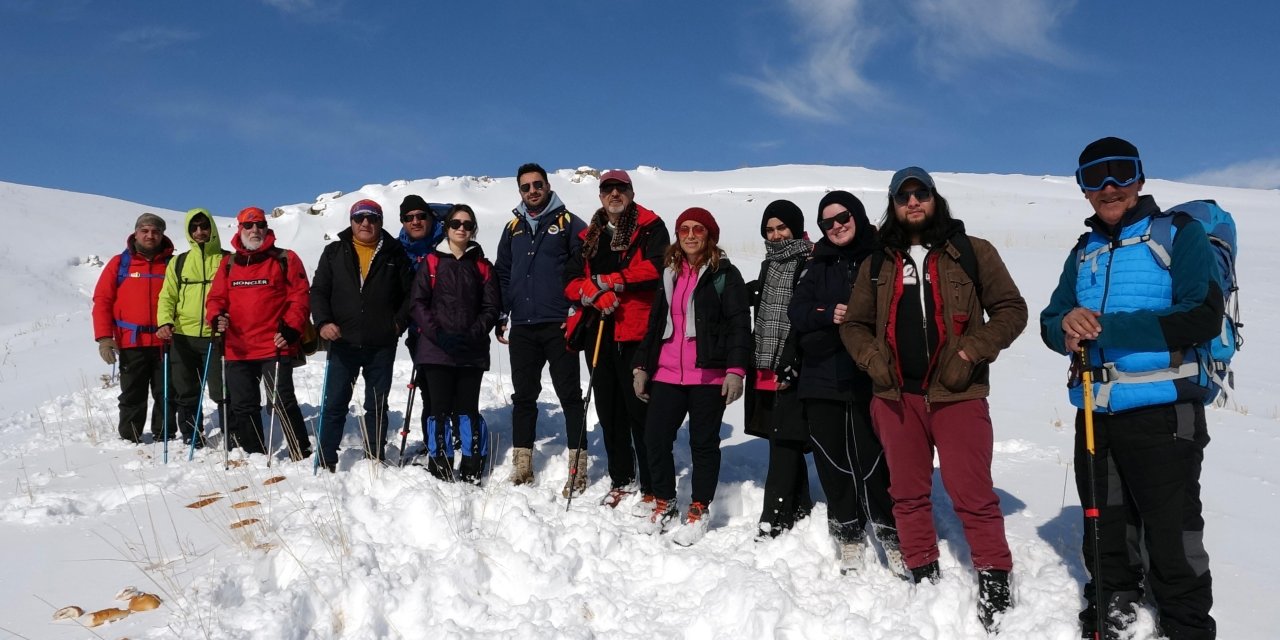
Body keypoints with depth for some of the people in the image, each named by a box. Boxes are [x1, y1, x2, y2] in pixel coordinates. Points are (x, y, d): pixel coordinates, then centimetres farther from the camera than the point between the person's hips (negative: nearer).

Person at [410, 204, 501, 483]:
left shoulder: (482, 266, 11)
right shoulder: (432, 262, 6)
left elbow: (491, 307, 5)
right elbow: (418, 303, 0)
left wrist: (473, 334, -10)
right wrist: (437, 334, -13)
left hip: (473, 352, 1)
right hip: (436, 349, -1)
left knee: (468, 407, 3)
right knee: (440, 407, -1)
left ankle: (472, 468, 10)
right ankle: (440, 466, 7)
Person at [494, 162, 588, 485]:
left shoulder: (568, 223, 1)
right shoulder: (513, 228, 15)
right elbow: (502, 274, 19)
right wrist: (501, 316, 12)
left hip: (558, 325, -5)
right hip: (522, 328, 5)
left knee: (569, 395, 0)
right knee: (523, 396, 10)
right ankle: (522, 463, 17)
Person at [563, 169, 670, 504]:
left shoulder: (650, 228, 3)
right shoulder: (590, 236, 18)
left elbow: (656, 268, -15)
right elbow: (571, 281, 9)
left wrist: (609, 280, -11)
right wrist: (595, 292, -12)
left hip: (638, 331, -6)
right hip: (599, 332, 6)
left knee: (641, 410, -7)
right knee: (609, 410, 12)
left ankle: (653, 488, 0)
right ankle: (622, 480, 25)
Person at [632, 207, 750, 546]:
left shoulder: (724, 274, -2)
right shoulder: (669, 273, 15)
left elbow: (739, 325, -7)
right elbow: (655, 323, 20)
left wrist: (735, 369, -16)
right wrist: (642, 366, 18)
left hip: (709, 376, -5)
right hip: (667, 374, 5)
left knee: (703, 442, 5)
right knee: (655, 438, 3)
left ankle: (700, 509, 19)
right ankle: (664, 502, 23)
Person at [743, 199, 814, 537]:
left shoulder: (809, 264, -8)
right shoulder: (769, 265, 18)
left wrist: (790, 365, -19)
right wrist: (755, 360, 17)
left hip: (792, 371, -8)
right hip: (766, 369, 8)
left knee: (784, 444, -7)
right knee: (786, 443, 13)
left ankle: (774, 520, -4)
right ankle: (799, 509, 24)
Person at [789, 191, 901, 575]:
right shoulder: (819, 266, 13)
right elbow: (796, 311, 3)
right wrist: (827, 315, -15)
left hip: (868, 378, -4)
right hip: (821, 378, 4)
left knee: (873, 459, -5)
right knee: (832, 460, 8)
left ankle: (892, 535, 12)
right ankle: (849, 536, 22)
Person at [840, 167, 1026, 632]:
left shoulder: (971, 252, 3)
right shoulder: (877, 263, 12)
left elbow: (1010, 309, 2)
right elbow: (855, 324, 17)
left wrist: (971, 352, -11)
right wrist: (873, 360, -1)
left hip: (957, 393, -3)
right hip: (895, 395, 4)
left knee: (972, 495, -5)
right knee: (907, 494, 10)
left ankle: (994, 581, 9)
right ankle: (924, 578, 23)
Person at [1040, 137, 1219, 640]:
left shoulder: (1179, 235, -3)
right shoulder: (1084, 251, 14)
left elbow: (1203, 317, -15)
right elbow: (1050, 322, 11)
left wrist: (1104, 327, -20)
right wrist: (1068, 326, -14)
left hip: (1162, 414, -5)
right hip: (1096, 414, 6)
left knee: (1173, 540, -2)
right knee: (1105, 533, 17)